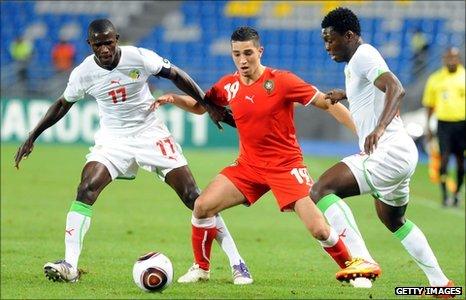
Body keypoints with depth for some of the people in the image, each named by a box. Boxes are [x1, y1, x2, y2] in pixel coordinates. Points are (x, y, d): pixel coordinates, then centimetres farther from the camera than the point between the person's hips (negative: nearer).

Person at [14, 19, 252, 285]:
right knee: (85, 190, -22)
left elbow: (176, 75, -2)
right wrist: (32, 138, 9)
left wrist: (208, 105, -3)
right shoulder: (83, 73, -9)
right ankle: (70, 266, -21)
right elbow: (63, 104, 9)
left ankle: (236, 261, 1)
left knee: (193, 196, -6)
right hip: (113, 140, 1)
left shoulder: (139, 58, -16)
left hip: (151, 134, -1)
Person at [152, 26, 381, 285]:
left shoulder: (282, 81, -15)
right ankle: (201, 268, 10)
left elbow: (327, 104, -11)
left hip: (286, 164, -4)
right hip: (248, 165, 4)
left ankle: (350, 265, 14)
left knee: (318, 229, -14)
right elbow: (200, 106, 18)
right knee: (202, 206, -10)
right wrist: (174, 99, -2)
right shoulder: (229, 86, 0)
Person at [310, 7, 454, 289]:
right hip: (400, 153, 11)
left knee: (321, 190, -21)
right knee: (394, 221, 29)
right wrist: (344, 95, 48)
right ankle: (440, 282, 34)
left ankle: (362, 260, -30)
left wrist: (380, 127, -42)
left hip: (388, 151, -11)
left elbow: (396, 89, -29)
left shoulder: (363, 56, -11)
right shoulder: (356, 62, 20)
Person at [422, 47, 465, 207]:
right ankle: (444, 193, -7)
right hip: (443, 122, 0)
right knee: (444, 156, -9)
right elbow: (429, 104, 13)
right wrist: (428, 127, 10)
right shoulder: (435, 79, 7)